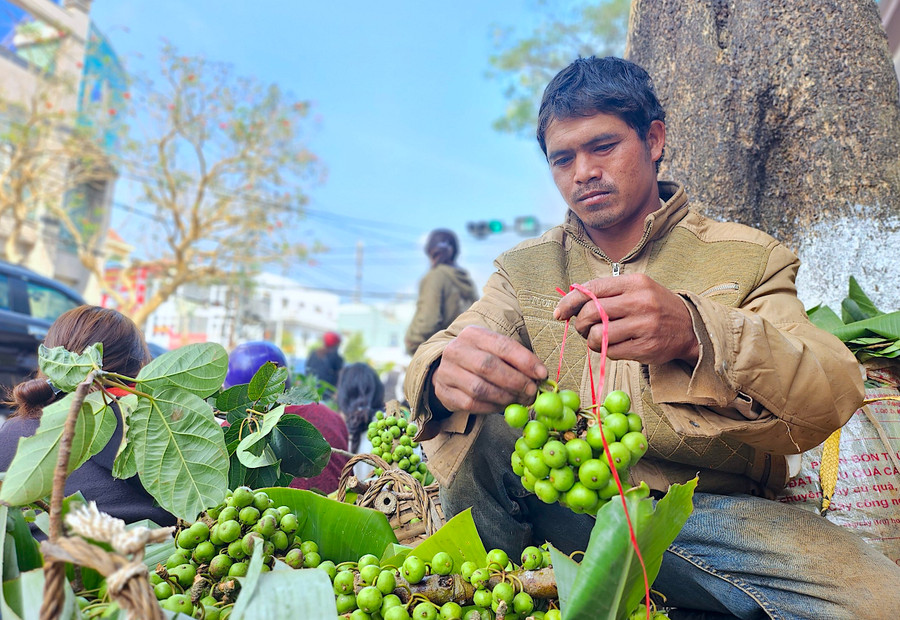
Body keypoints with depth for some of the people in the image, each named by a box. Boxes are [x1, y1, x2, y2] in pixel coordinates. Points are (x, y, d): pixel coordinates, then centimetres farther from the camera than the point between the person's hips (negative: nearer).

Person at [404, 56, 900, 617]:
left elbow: (834, 398, -11)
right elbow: (438, 357, -3)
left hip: (706, 508, 0)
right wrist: (445, 371, -29)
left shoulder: (748, 258, 3)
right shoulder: (524, 268, 9)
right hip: (556, 501, 2)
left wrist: (695, 333, -31)